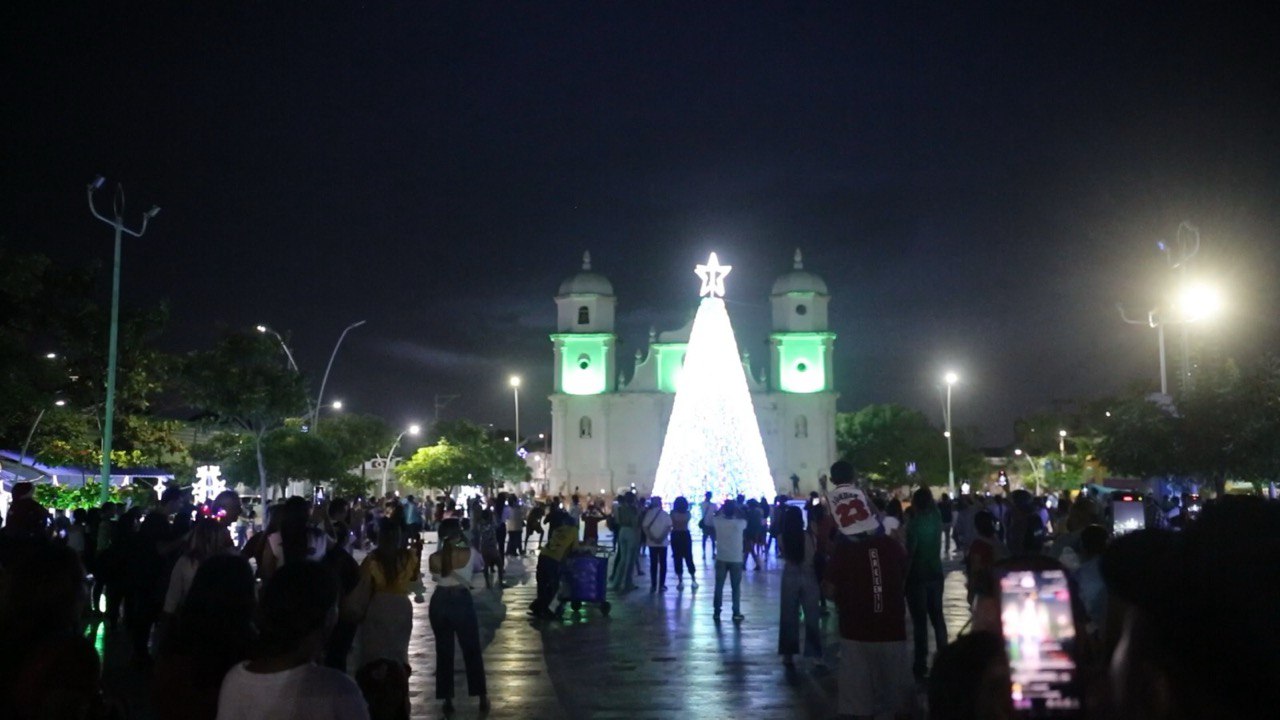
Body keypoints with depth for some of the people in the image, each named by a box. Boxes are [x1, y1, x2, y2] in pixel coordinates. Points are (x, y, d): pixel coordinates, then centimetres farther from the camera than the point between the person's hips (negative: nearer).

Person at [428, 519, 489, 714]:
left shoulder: (434, 558, -9)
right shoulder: (469, 553, -12)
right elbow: (480, 566, 10)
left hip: (439, 604, 1)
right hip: (463, 602, -1)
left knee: (444, 652, 13)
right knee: (472, 651, 12)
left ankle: (448, 700, 17)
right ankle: (482, 698, 17)